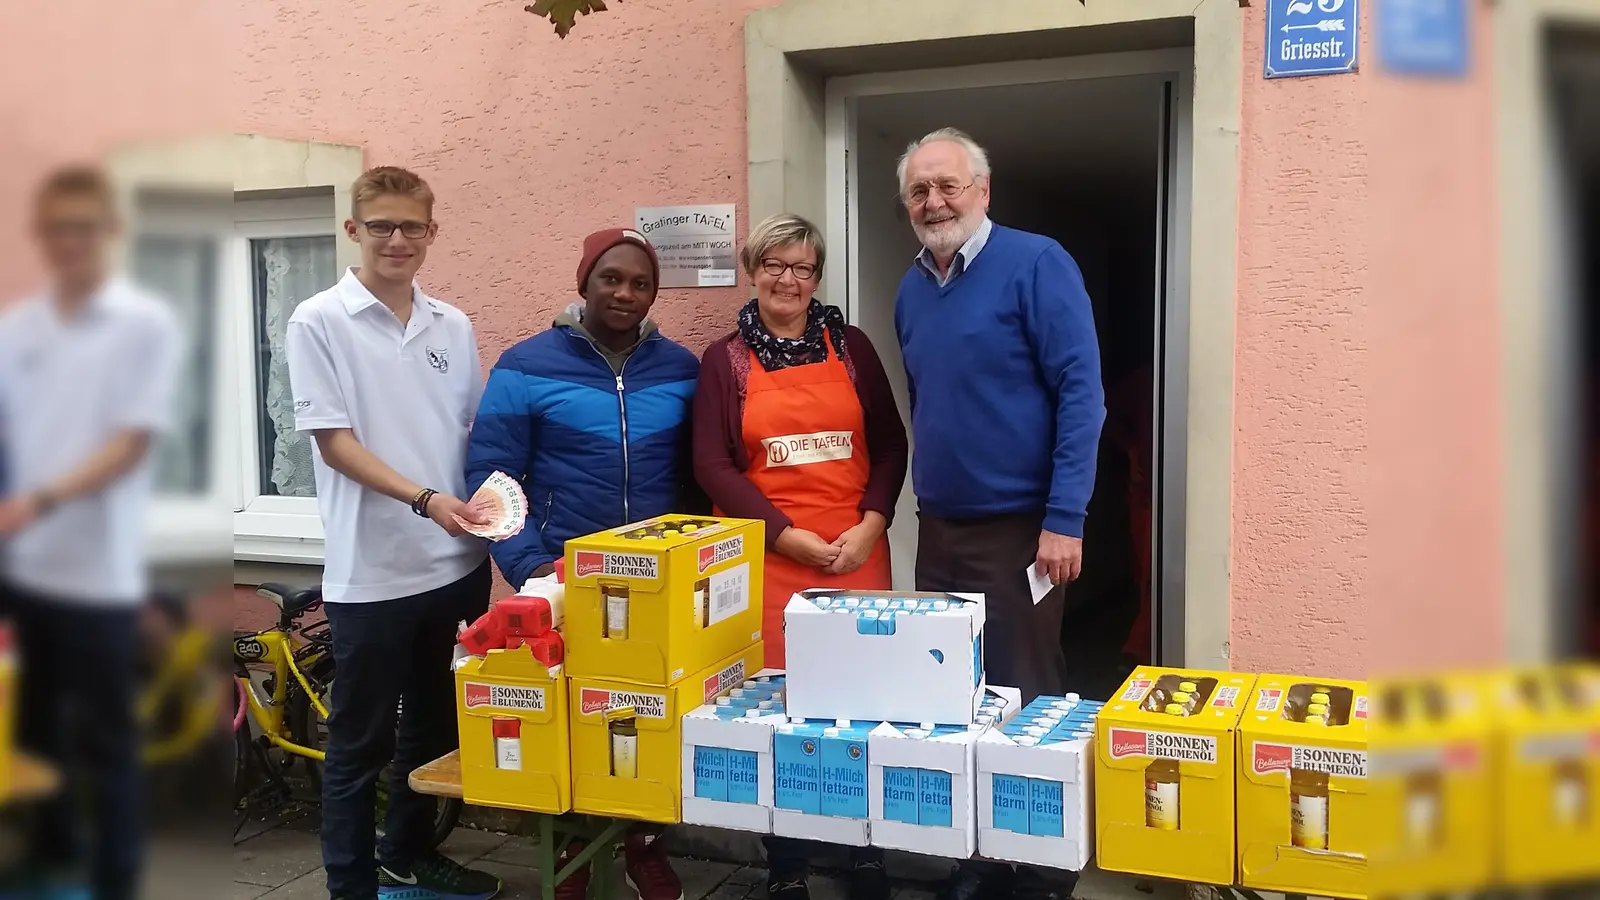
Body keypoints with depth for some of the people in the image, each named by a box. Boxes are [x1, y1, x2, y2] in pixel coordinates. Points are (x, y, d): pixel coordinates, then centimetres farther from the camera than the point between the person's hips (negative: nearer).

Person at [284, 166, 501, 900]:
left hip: (456, 562, 6)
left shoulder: (453, 327, 8)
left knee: (436, 725, 19)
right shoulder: (319, 322, -6)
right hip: (371, 570, -5)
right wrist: (425, 499, -23)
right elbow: (334, 440, -12)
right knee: (361, 740, 6)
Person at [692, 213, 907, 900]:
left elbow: (890, 443, 9)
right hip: (768, 556, -1)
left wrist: (869, 525, -7)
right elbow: (713, 466, -2)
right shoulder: (724, 360, 4)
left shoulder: (851, 346, 9)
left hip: (857, 551, 2)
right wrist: (791, 537, -10)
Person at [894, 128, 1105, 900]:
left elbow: (1080, 390, -14)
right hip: (937, 529, 6)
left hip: (1018, 526, -6)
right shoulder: (911, 289, 9)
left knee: (1023, 699, 4)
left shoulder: (1036, 263, -10)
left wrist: (1064, 519, -19)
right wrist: (925, 500, 14)